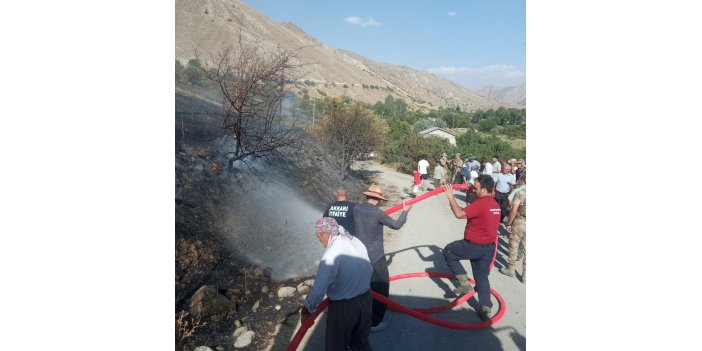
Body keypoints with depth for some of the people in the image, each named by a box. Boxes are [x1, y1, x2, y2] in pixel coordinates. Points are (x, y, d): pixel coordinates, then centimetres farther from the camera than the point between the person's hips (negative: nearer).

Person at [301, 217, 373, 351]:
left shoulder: (331, 255, -26)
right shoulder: (357, 242, -5)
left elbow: (318, 290, -23)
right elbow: (369, 270, 7)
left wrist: (307, 309, -6)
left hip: (344, 307, -6)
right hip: (365, 298, 7)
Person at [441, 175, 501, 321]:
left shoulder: (481, 203, -23)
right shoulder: (495, 204, 8)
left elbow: (459, 214, -25)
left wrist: (451, 197, -14)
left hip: (474, 246, -8)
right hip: (489, 247, 9)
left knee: (448, 251, 12)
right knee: (482, 277, 18)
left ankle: (464, 282, 10)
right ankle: (486, 309, 20)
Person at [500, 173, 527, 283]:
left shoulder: (520, 193, -15)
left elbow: (513, 211, -16)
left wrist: (509, 224, -7)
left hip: (519, 222, -4)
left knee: (513, 247, 13)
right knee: (526, 250, 11)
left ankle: (510, 269, 27)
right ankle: (525, 275, 18)